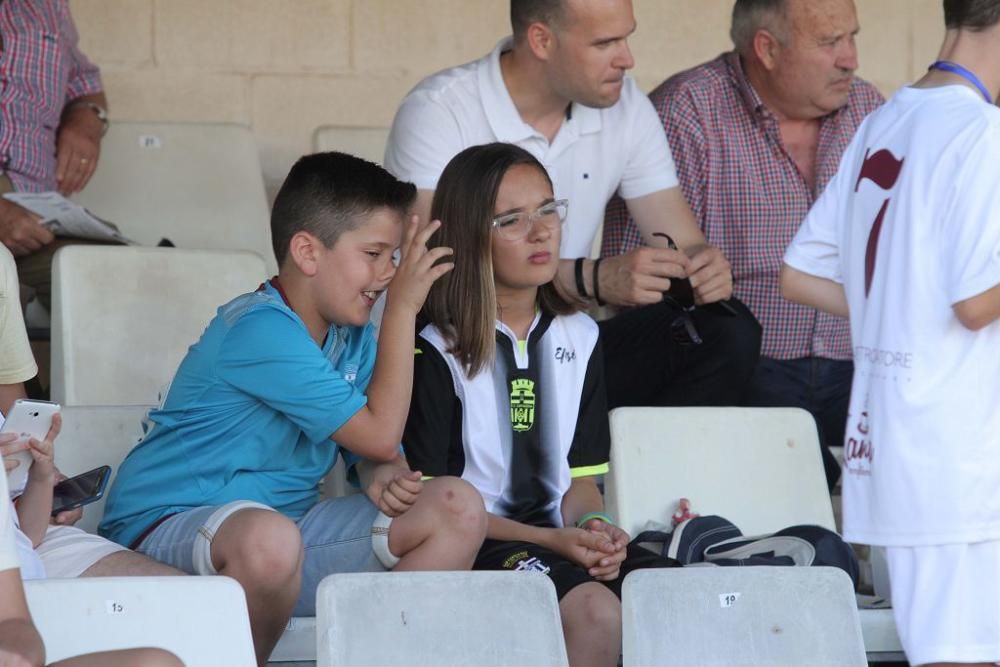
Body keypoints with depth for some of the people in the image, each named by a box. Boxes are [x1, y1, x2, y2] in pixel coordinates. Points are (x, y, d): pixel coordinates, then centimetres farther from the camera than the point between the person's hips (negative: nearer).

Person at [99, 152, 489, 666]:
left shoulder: (351, 334, 8)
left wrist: (385, 475, -13)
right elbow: (379, 433, -19)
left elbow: (374, 452, 12)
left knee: (458, 508, -4)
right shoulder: (262, 330, -20)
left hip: (288, 520, 8)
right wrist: (402, 310, -15)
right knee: (268, 538, -43)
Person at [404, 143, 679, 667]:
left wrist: (592, 526, -8)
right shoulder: (436, 351, -5)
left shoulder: (578, 338, 15)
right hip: (472, 543, -6)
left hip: (559, 532, 6)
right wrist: (549, 541, -16)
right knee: (596, 609, -32)